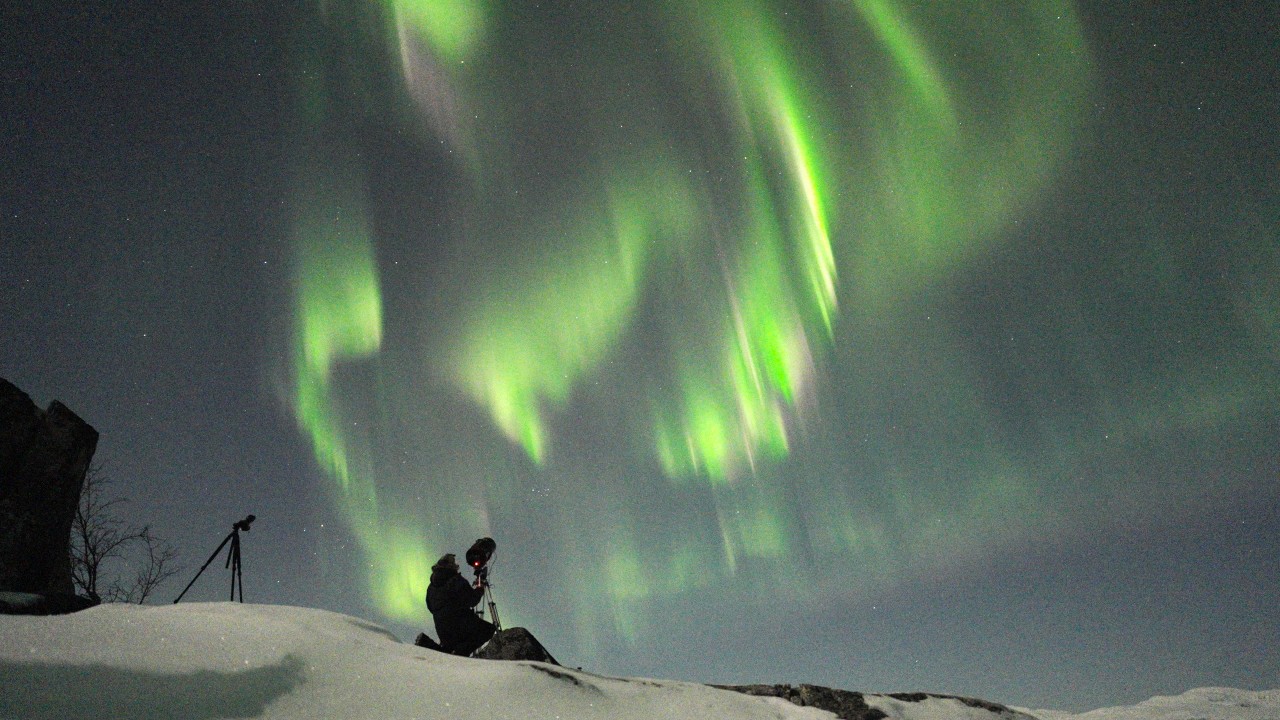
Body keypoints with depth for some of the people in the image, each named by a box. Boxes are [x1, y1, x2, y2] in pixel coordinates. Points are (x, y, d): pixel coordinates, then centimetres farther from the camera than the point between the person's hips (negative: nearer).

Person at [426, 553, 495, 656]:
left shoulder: (431, 586, 13)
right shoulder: (457, 581, -9)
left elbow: (431, 608, 22)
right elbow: (471, 601, -7)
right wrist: (479, 590, 11)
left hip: (441, 629, 8)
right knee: (489, 629, 0)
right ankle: (460, 651, -15)